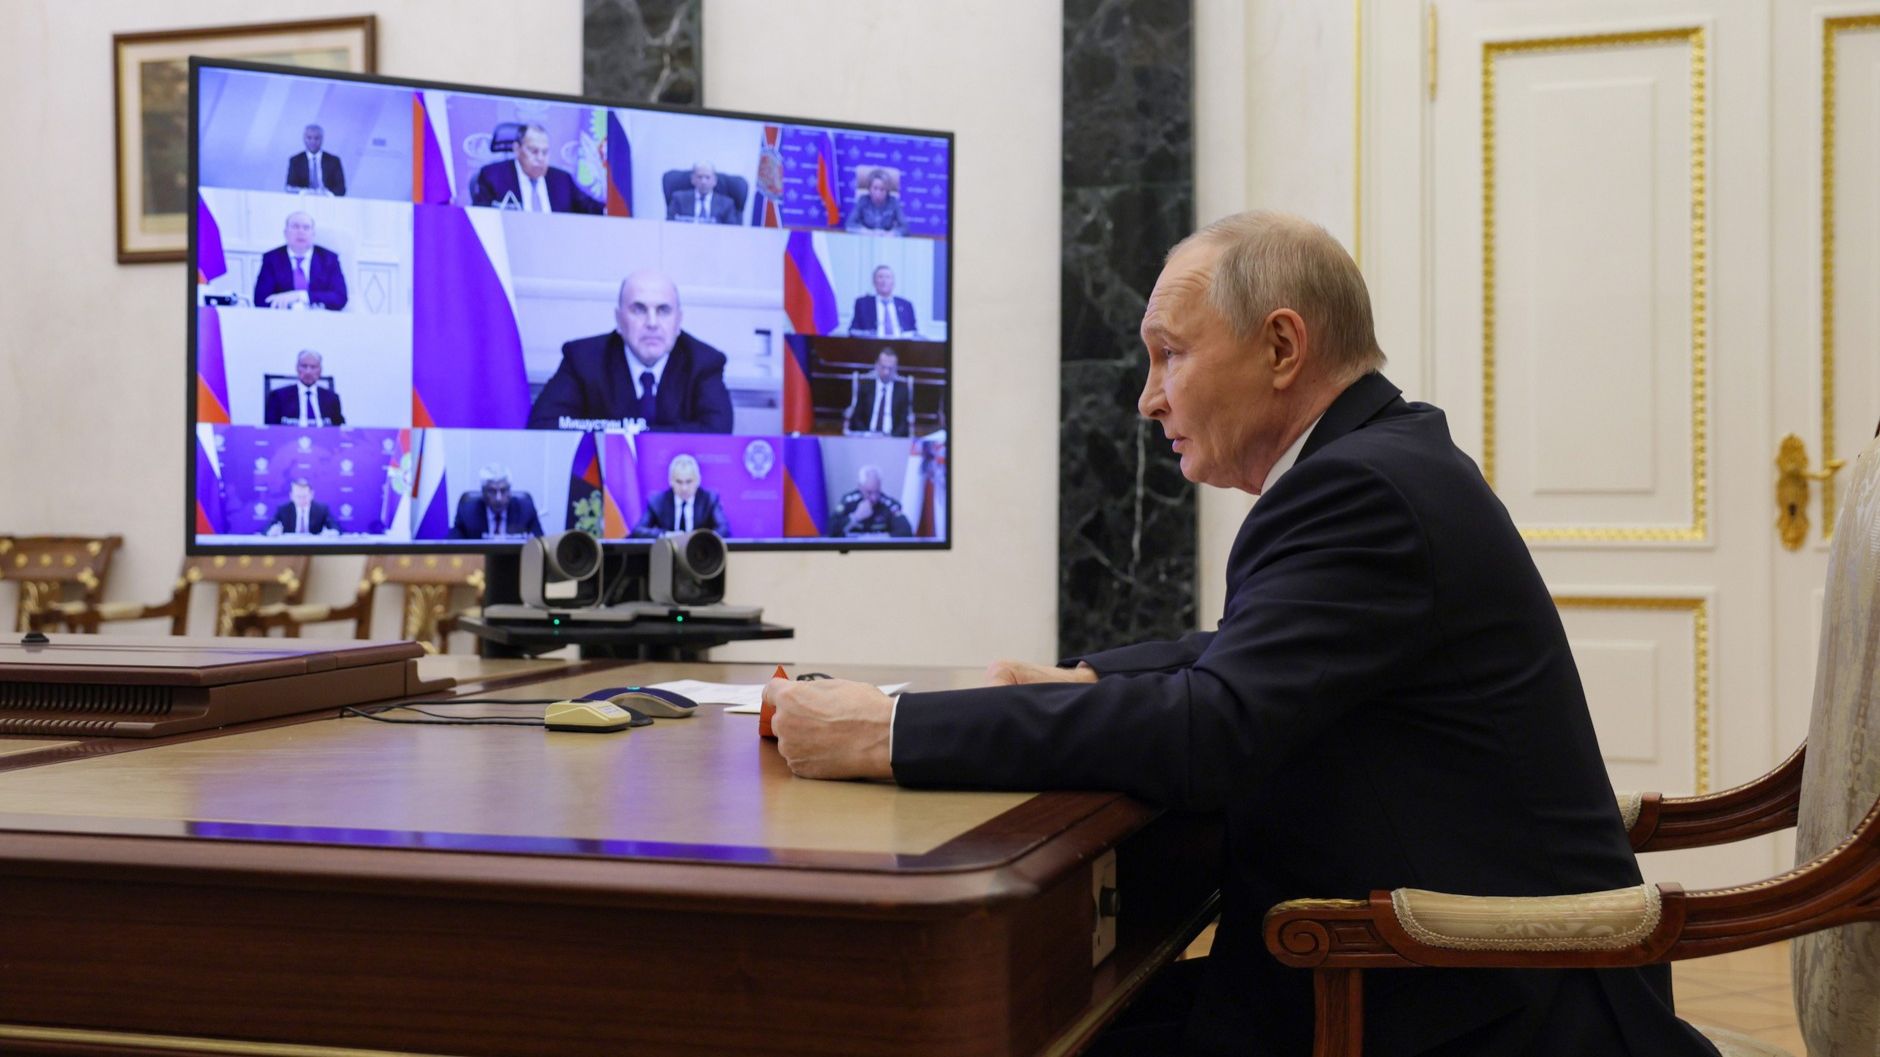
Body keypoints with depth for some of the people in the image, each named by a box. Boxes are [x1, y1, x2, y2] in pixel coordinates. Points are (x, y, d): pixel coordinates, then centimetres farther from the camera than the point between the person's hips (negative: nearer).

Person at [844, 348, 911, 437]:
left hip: (893, 440, 0)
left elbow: (905, 420, 2)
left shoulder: (903, 388, 5)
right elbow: (856, 417, 7)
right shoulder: (865, 385, 7)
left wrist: (892, 438, -14)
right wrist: (866, 436, -10)